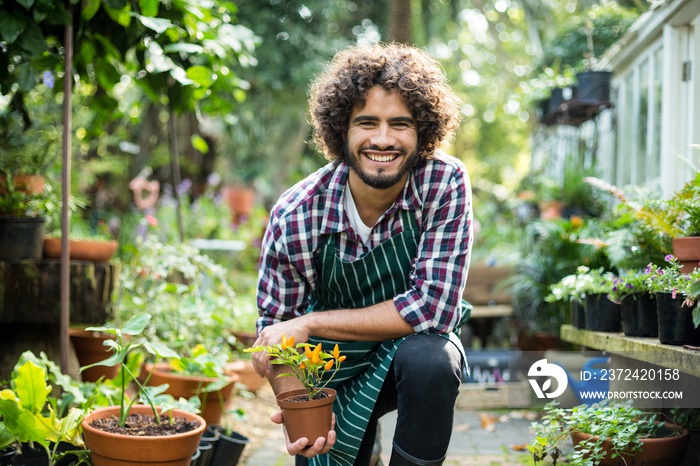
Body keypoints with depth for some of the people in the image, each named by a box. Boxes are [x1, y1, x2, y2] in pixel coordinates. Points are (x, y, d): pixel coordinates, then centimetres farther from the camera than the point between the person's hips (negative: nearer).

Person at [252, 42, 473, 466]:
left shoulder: (446, 182, -23)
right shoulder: (295, 216, -20)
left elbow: (432, 307, -27)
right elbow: (273, 328, -9)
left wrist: (309, 324, -27)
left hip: (418, 348, -1)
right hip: (333, 372, 2)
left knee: (428, 359, -32)